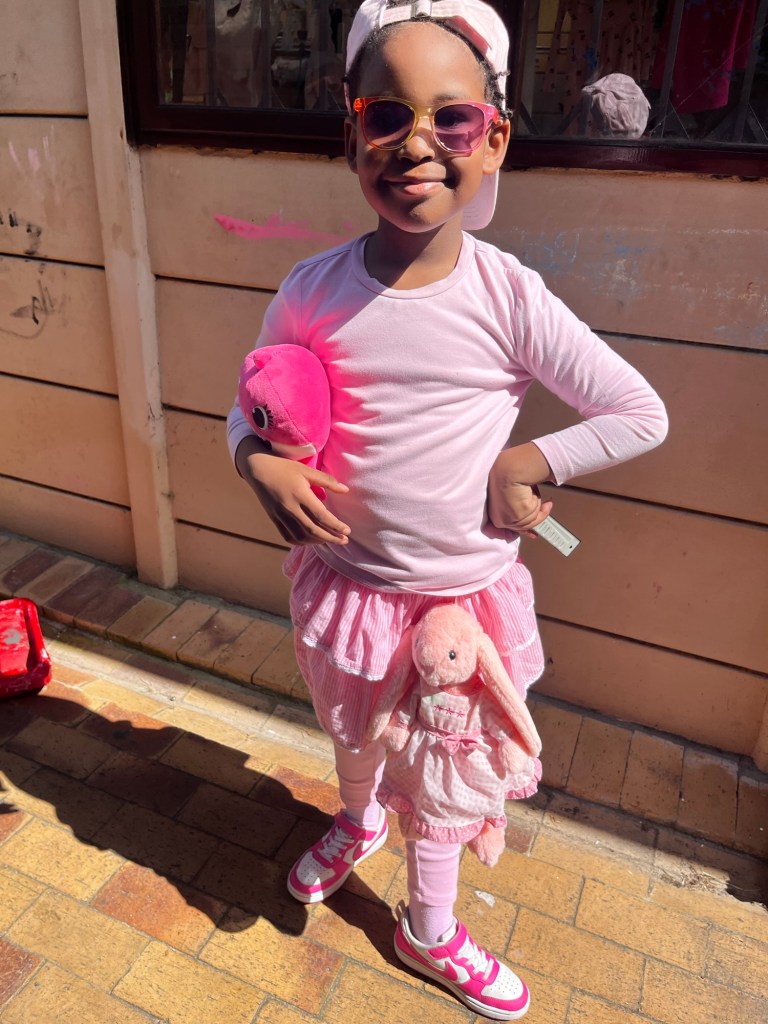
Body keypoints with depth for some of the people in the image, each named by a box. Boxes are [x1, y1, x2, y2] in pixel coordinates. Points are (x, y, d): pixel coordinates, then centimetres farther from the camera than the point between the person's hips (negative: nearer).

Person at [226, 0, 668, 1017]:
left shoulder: (509, 297, -17)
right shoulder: (312, 291, -11)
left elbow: (643, 414, -10)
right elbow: (250, 404, 4)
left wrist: (526, 461, -16)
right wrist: (261, 464, -15)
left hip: (465, 593, -1)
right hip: (346, 581, 2)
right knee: (354, 741, 28)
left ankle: (431, 931, 50)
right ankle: (358, 821, 66)